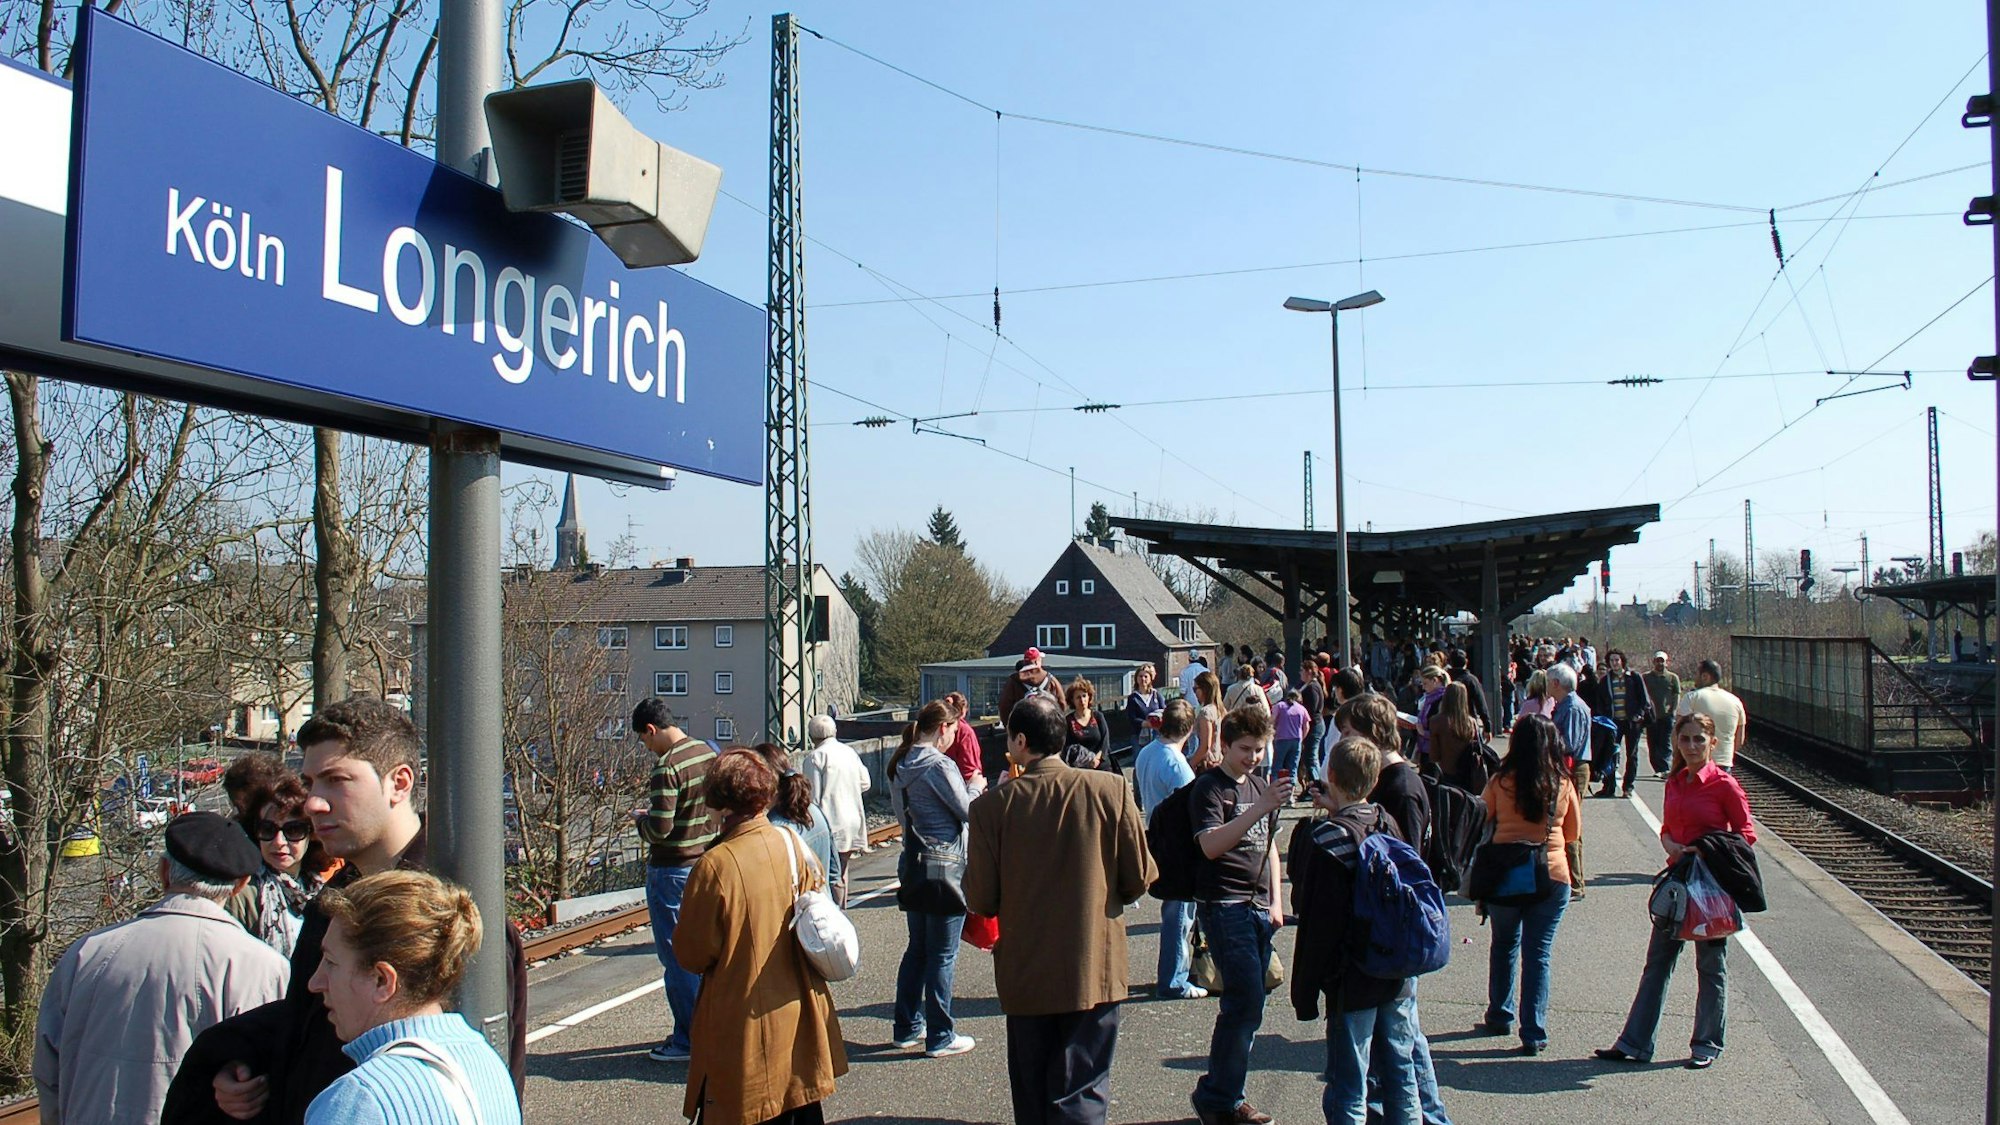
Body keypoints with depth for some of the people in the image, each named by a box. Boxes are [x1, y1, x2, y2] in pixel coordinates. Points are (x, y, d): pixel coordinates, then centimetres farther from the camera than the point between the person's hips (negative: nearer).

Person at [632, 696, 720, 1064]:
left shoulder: (667, 768, -21)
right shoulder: (708, 752, 5)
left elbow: (660, 828, -25)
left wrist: (640, 817, -3)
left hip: (672, 870, -8)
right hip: (706, 863, 8)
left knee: (675, 955, 1)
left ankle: (688, 1040, 7)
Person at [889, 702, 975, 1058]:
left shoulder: (901, 765, 8)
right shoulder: (938, 765, -17)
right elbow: (967, 810, -13)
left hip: (914, 865, 8)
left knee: (917, 948, 17)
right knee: (943, 954, 1)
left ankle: (907, 1027, 24)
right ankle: (940, 1037, 8)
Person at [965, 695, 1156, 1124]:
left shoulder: (993, 805, -12)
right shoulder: (1110, 790, -9)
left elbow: (981, 900, -7)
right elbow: (1140, 878, -4)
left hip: (1025, 976, 0)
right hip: (1095, 969, 0)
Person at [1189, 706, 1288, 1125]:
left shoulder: (1261, 787, 17)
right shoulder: (1209, 787, -8)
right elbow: (1211, 846, -23)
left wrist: (1275, 901, 14)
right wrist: (1260, 807, -29)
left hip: (1259, 908, 7)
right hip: (1224, 905, -7)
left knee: (1246, 1006, 8)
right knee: (1246, 1002, -13)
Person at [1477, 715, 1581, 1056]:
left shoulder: (1500, 782, -9)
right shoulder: (1564, 785, -4)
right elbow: (1574, 833, 8)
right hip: (1552, 875, 0)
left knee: (1504, 946, 19)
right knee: (1539, 954, 5)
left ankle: (1500, 1017, 30)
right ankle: (1534, 1034, 4)